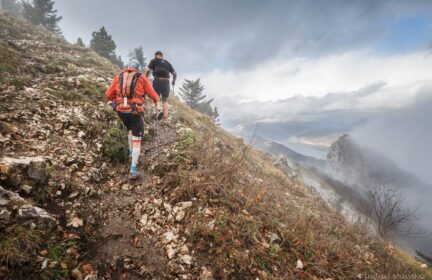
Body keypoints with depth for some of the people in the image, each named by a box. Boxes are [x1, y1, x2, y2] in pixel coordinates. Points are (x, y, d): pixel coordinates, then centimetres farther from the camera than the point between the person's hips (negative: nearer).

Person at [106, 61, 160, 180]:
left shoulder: (118, 77, 9)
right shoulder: (142, 78, 1)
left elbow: (108, 94, 11)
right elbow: (152, 94, 2)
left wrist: (115, 100, 33)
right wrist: (157, 100, 25)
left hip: (121, 111, 4)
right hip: (135, 112, -3)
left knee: (130, 129, 34)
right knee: (137, 140, 4)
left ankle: (131, 152, 41)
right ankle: (133, 170, 2)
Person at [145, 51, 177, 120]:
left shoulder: (154, 61, 10)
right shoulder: (167, 63, 18)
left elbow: (147, 71, -3)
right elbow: (175, 74, 14)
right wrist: (173, 81, 31)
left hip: (157, 81, -2)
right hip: (166, 82, 3)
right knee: (165, 100, 11)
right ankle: (165, 116, 0)